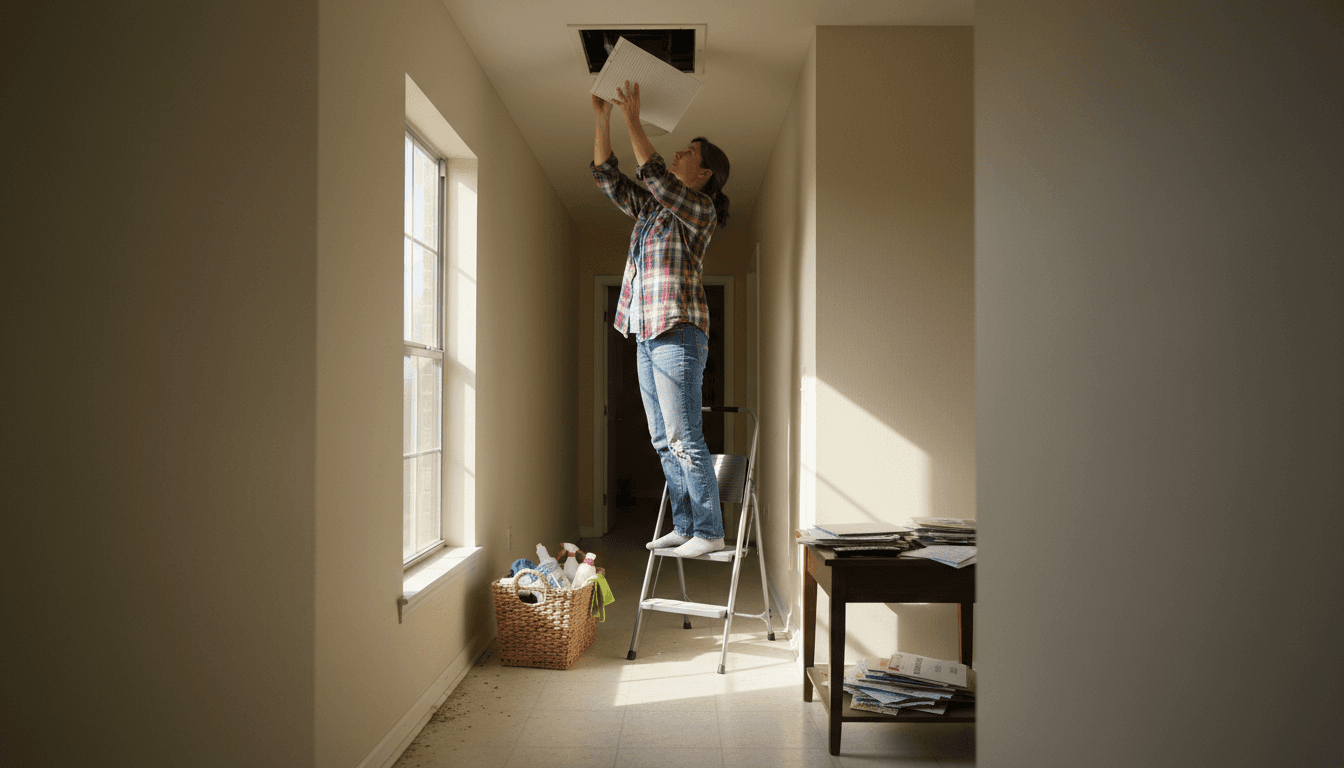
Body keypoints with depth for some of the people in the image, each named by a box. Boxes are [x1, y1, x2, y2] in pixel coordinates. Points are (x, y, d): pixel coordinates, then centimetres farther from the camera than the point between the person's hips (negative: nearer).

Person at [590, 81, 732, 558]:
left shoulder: (700, 209, -4)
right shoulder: (650, 208, 18)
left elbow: (653, 176, -17)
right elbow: (606, 177, 20)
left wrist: (632, 121, -11)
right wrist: (602, 121, 13)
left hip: (678, 333, -9)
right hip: (646, 335, 9)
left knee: (684, 439, -10)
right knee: (663, 441, 9)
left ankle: (709, 532, -4)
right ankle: (684, 526, 16)